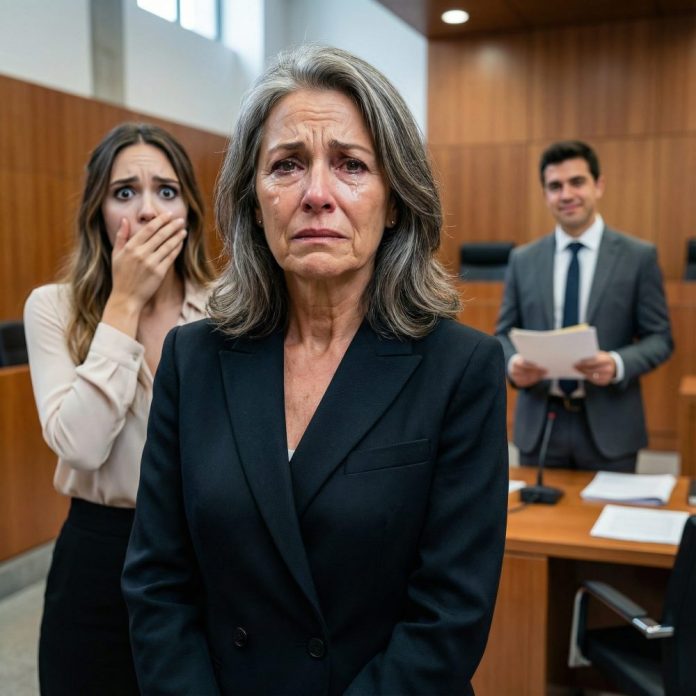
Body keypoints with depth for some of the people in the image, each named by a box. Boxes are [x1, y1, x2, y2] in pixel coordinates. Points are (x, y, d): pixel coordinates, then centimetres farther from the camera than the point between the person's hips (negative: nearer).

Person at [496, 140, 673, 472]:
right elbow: (505, 333, 9)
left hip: (608, 425, -1)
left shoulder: (639, 256, -1)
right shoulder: (522, 259, 6)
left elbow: (659, 337, -1)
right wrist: (513, 363, -14)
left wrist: (618, 364, -20)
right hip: (539, 423, 2)